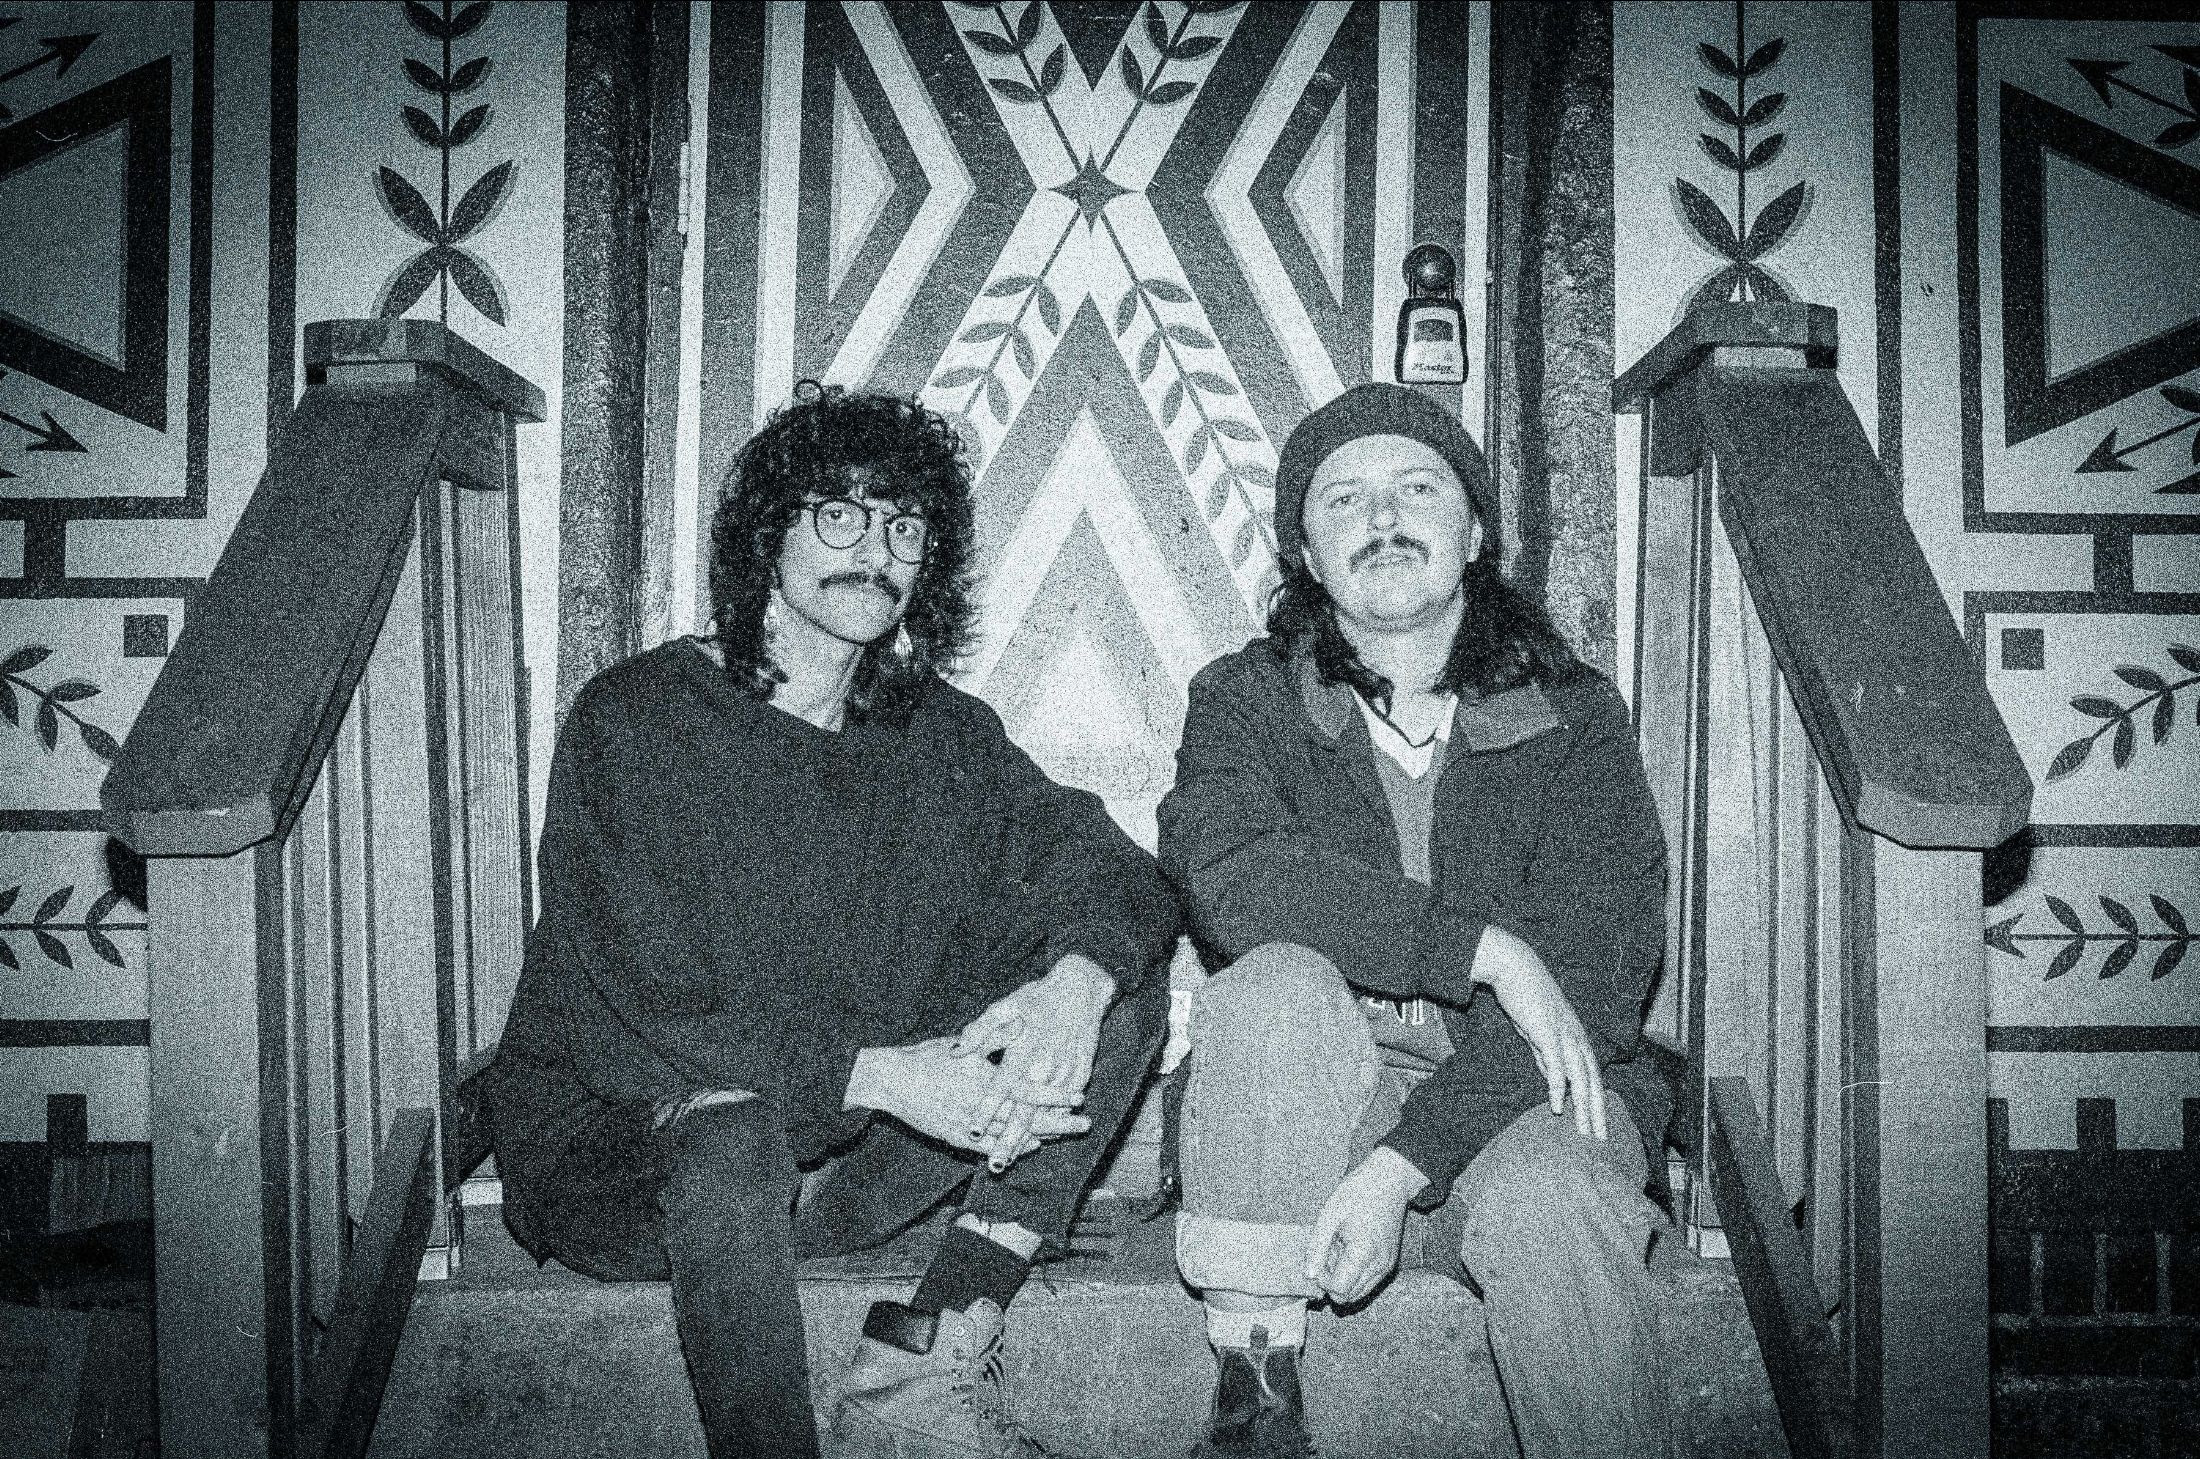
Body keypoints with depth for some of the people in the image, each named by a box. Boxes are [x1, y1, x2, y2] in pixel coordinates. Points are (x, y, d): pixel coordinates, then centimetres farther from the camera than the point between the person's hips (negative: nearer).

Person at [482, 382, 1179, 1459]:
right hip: (615, 1147, -5)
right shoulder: (635, 719, -10)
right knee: (734, 1131, -40)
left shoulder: (940, 738, 7)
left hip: (848, 1154, 5)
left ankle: (925, 1366, -17)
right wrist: (882, 1075, -29)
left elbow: (1118, 876, 0)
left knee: (1124, 994, -10)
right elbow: (647, 1007, -18)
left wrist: (1078, 979, -25)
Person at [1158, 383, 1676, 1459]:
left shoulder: (1574, 717, -1)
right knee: (1279, 988, -31)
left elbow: (1589, 974, -13)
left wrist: (1405, 1164, -24)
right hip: (1321, 1083, 1)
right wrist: (1482, 947, -25)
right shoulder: (1244, 700, 1)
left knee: (1547, 1205, -33)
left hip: (1520, 1082, -1)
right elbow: (1228, 876, -20)